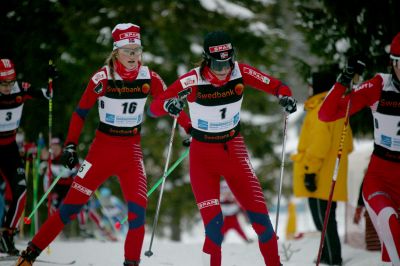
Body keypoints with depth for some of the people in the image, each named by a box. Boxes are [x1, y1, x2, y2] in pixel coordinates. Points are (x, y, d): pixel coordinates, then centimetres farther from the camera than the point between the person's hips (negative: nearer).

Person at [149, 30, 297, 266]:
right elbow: (155, 107, -23)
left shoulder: (242, 73, -12)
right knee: (214, 224, -14)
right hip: (203, 155, -2)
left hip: (234, 149, 2)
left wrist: (285, 96, -23)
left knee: (259, 215, -4)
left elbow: (276, 86, -1)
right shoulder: (193, 80, -20)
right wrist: (169, 104, -45)